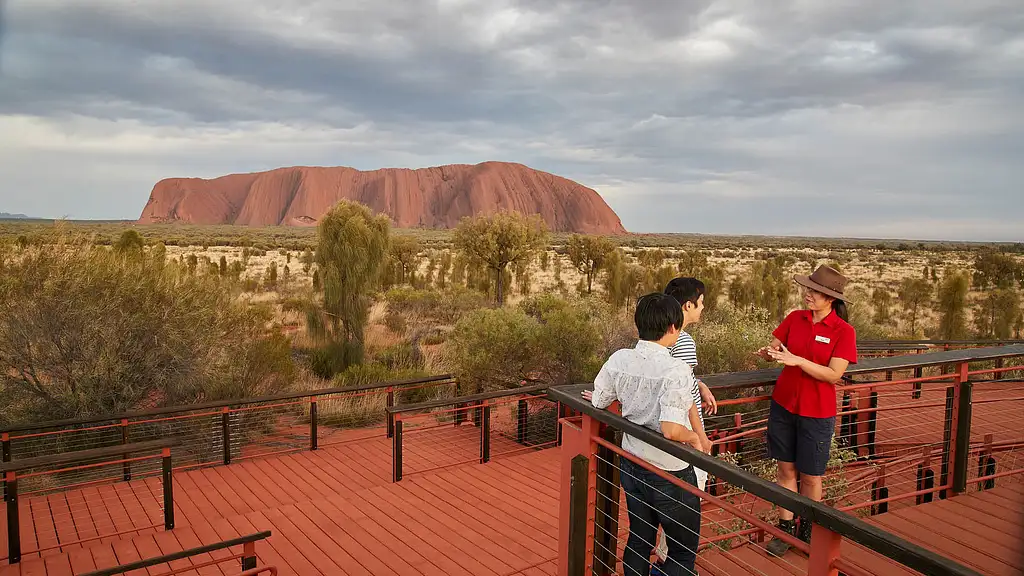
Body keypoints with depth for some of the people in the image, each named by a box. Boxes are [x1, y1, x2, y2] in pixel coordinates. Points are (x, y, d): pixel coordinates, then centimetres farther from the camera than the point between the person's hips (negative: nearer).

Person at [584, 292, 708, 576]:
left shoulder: (618, 359, -7)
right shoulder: (676, 371, -24)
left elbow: (599, 402, 5)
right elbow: (671, 430, -32)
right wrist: (694, 438, -12)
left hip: (631, 464, 6)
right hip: (669, 474, -6)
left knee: (638, 541, 22)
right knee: (684, 550, 14)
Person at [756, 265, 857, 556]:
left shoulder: (844, 332, -11)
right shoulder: (794, 318, 0)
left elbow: (834, 375, -17)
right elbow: (774, 348, 4)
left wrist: (797, 360, -27)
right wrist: (769, 352, -19)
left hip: (817, 413, -3)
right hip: (783, 405, 3)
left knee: (810, 476, 10)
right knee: (786, 469, 11)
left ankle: (807, 530, 30)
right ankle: (785, 527, 24)